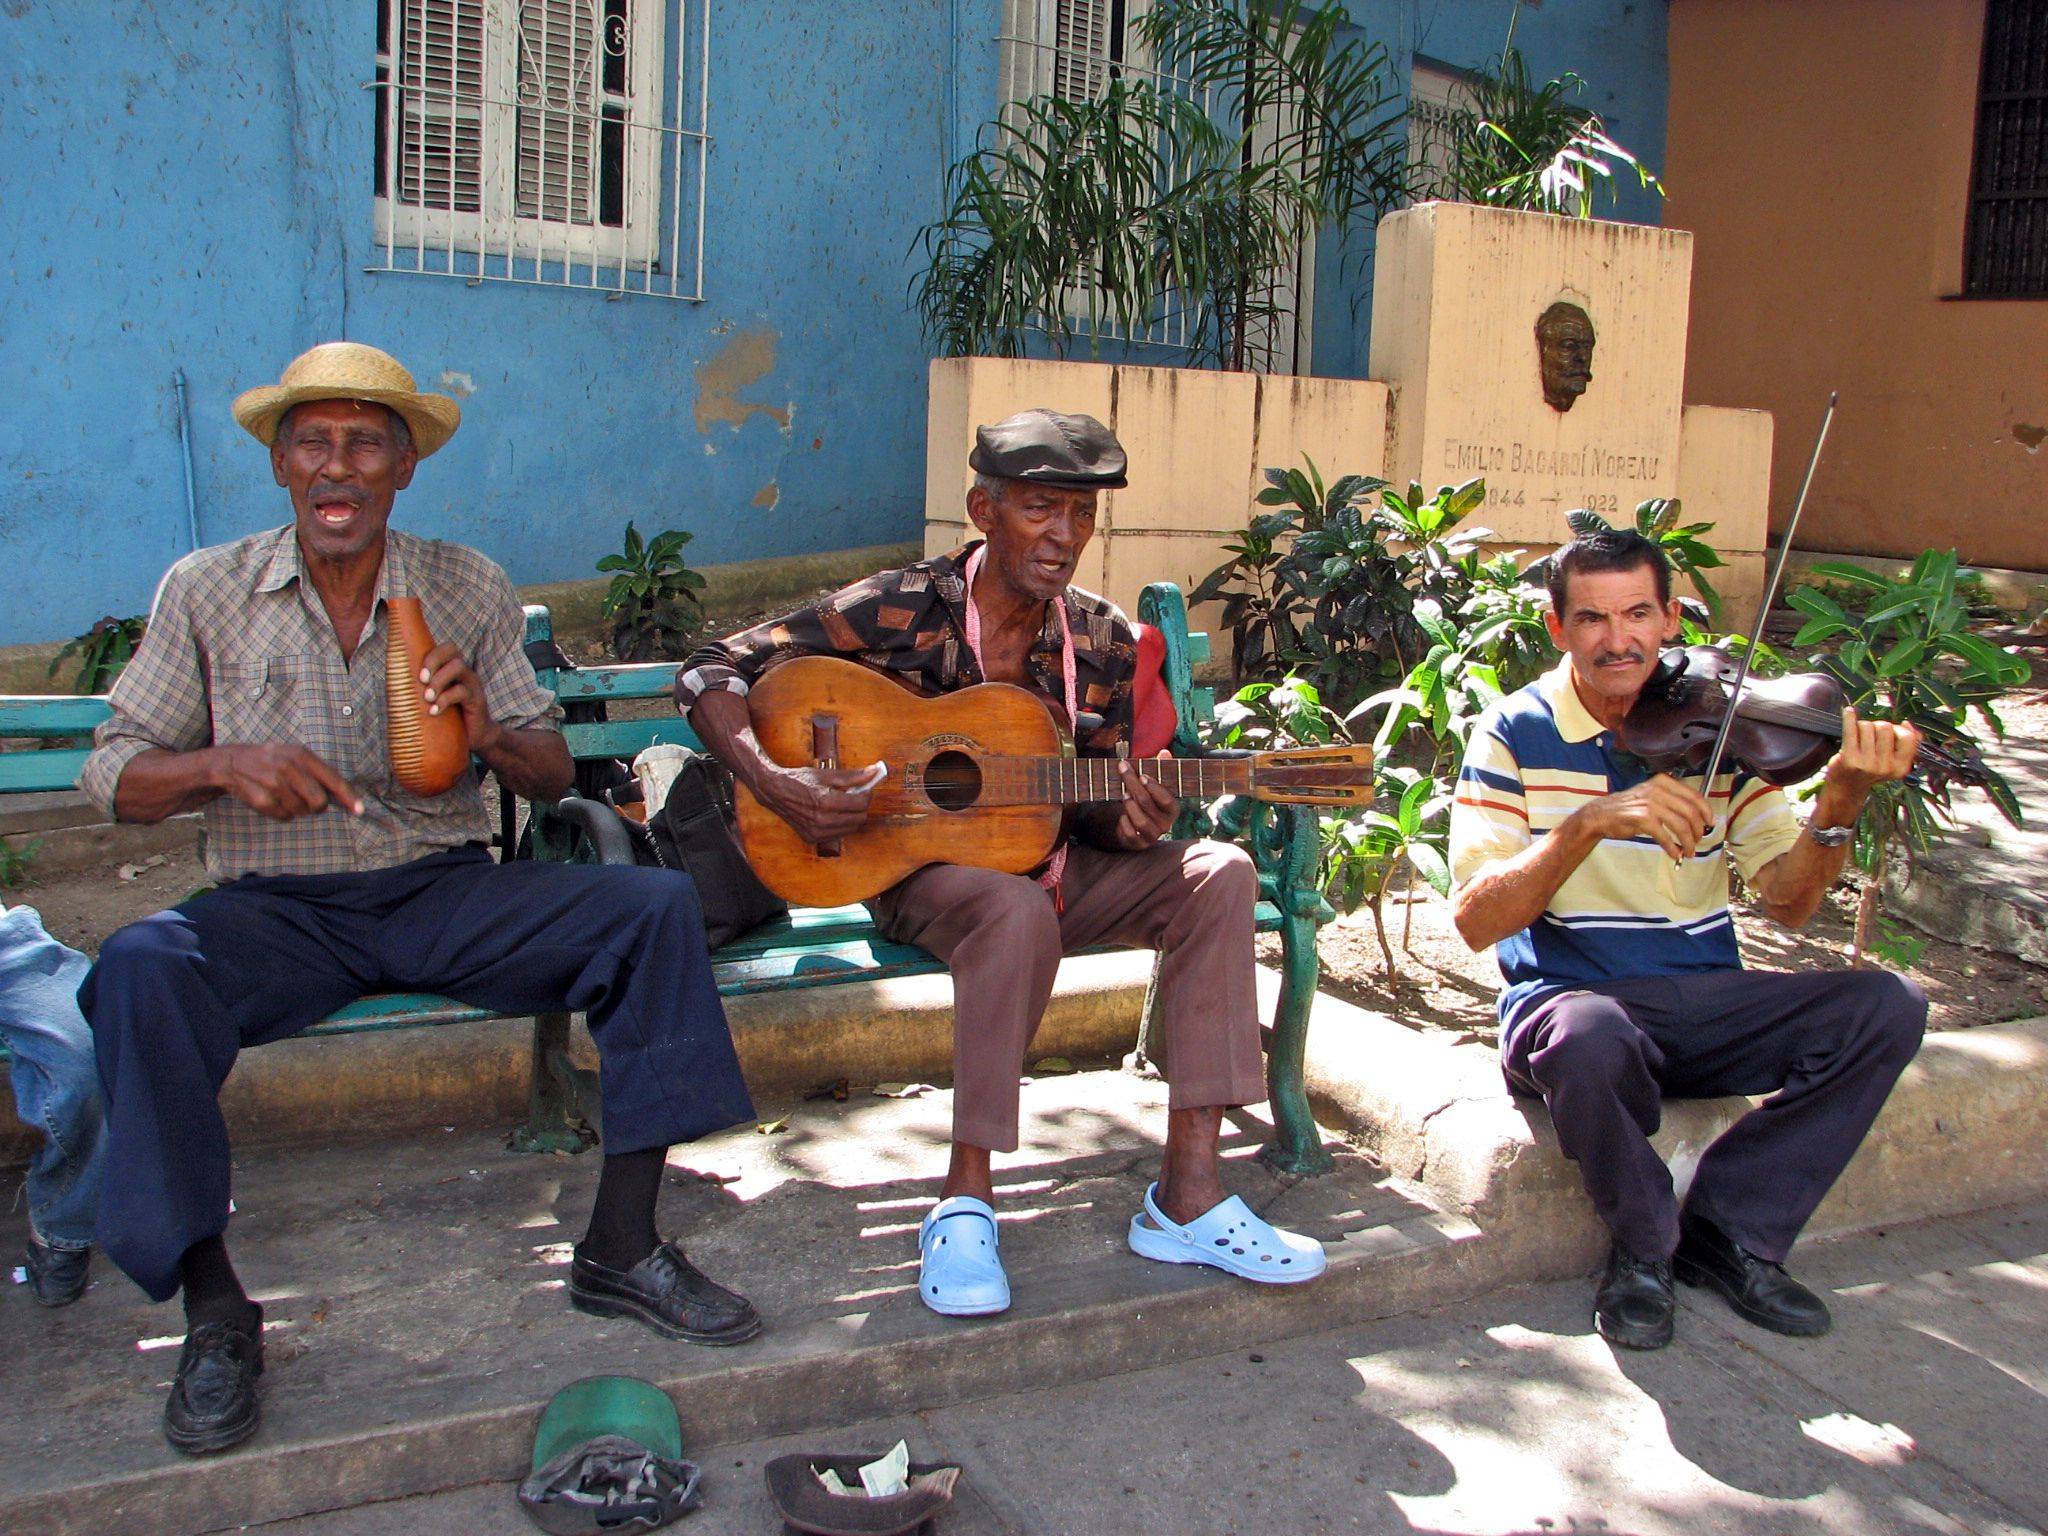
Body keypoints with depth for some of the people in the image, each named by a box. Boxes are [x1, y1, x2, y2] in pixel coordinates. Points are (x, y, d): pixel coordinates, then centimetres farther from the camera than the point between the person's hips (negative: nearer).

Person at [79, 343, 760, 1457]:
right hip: (278, 908, -1)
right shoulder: (205, 592, 2)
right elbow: (111, 776, 2)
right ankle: (213, 1309, -17)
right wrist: (225, 763, -19)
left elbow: (552, 773, 8)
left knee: (656, 907, -20)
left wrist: (490, 734, -15)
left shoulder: (468, 587, 6)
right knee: (139, 973, -32)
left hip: (447, 890, 2)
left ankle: (620, 1247, -13)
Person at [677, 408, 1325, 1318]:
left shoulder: (1105, 644, 1)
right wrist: (777, 786, -27)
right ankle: (965, 1201, -24)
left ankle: (1187, 1194, -20)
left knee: (1218, 876, -19)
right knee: (1019, 911, -38)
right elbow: (711, 673, -11)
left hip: (1046, 863, 5)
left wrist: (1126, 824, -19)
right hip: (918, 867, -5)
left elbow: (1089, 808, 6)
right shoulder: (899, 611, -11)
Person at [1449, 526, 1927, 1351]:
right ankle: (1645, 1248, -6)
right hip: (1571, 998, -4)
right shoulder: (1515, 736, -5)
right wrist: (1590, 822, -31)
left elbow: (1788, 900, -2)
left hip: (1707, 1003, 4)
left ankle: (1730, 1232, -1)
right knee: (1590, 1039, -39)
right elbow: (1476, 918, -18)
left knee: (1887, 1005, -17)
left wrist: (1840, 801, -21)